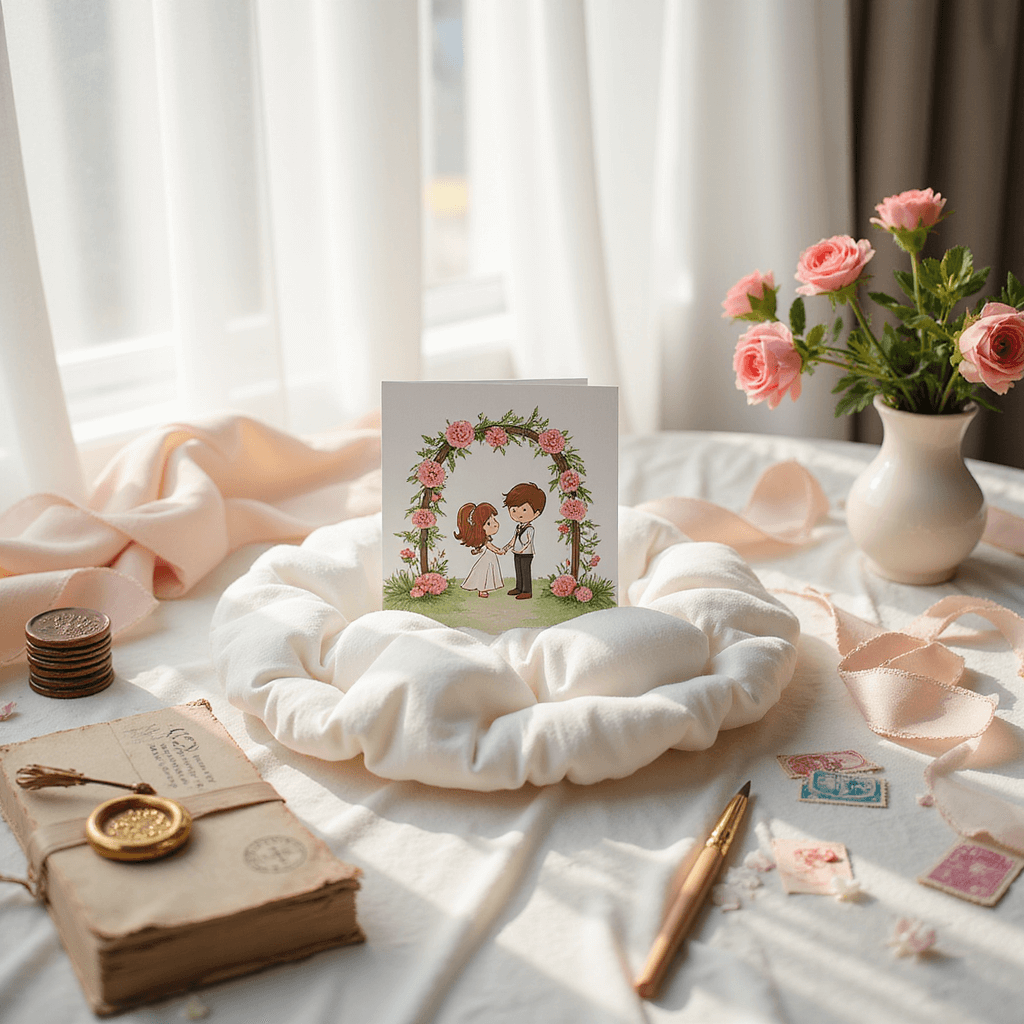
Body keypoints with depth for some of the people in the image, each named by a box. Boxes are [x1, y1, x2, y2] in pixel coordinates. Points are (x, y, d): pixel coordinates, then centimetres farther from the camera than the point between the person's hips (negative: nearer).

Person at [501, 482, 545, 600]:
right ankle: (519, 587, 30)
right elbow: (514, 539, 15)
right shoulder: (518, 526, 7)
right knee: (518, 571, 17)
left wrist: (522, 550, -27)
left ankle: (527, 591, 2)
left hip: (526, 554, -8)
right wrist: (507, 547, 13)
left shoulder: (530, 529, -16)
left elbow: (529, 542, -20)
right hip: (517, 553, 8)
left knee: (526, 571, -3)